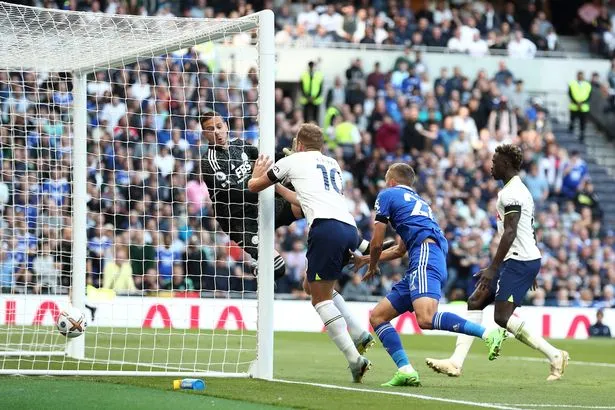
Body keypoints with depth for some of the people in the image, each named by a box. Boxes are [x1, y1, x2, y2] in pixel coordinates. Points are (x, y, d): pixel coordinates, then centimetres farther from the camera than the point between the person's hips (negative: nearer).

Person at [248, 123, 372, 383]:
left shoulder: (293, 161, 16)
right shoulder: (333, 165, 32)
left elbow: (254, 186, 29)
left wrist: (257, 175, 51)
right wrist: (278, 188, 60)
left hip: (326, 227, -6)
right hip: (350, 229, 6)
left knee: (321, 299, -3)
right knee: (318, 286, 24)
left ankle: (354, 358, -17)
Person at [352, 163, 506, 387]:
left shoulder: (387, 195, 11)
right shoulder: (417, 201, 35)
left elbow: (377, 243, 10)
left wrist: (372, 267, 29)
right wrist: (367, 259, 55)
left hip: (425, 259, -9)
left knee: (426, 319, -31)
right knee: (377, 316, 10)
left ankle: (489, 334, -35)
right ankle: (406, 371, -5)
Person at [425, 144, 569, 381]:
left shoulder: (511, 193, -14)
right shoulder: (520, 189, 20)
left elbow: (510, 232, -23)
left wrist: (492, 268, -25)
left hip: (519, 261, -11)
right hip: (517, 260, 11)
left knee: (502, 316, -14)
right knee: (475, 302, 6)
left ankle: (555, 356, -9)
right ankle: (456, 362, 1)